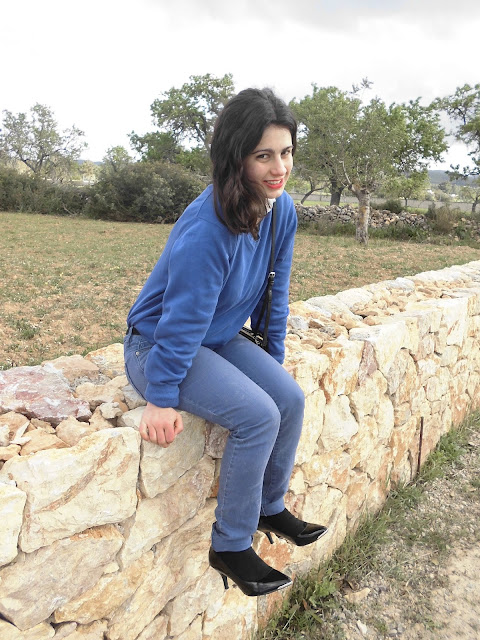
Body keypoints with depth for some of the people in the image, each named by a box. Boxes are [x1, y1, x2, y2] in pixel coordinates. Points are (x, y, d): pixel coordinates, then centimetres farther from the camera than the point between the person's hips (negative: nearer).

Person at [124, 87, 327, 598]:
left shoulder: (282, 210, -6)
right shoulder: (207, 228, -30)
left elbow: (274, 291, 5)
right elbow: (182, 317, -26)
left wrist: (274, 359, 10)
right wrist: (161, 399, -20)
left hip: (219, 339, 8)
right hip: (156, 344, -7)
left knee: (290, 398, -7)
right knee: (258, 415, -22)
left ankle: (270, 507, 19)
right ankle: (229, 547, -2)